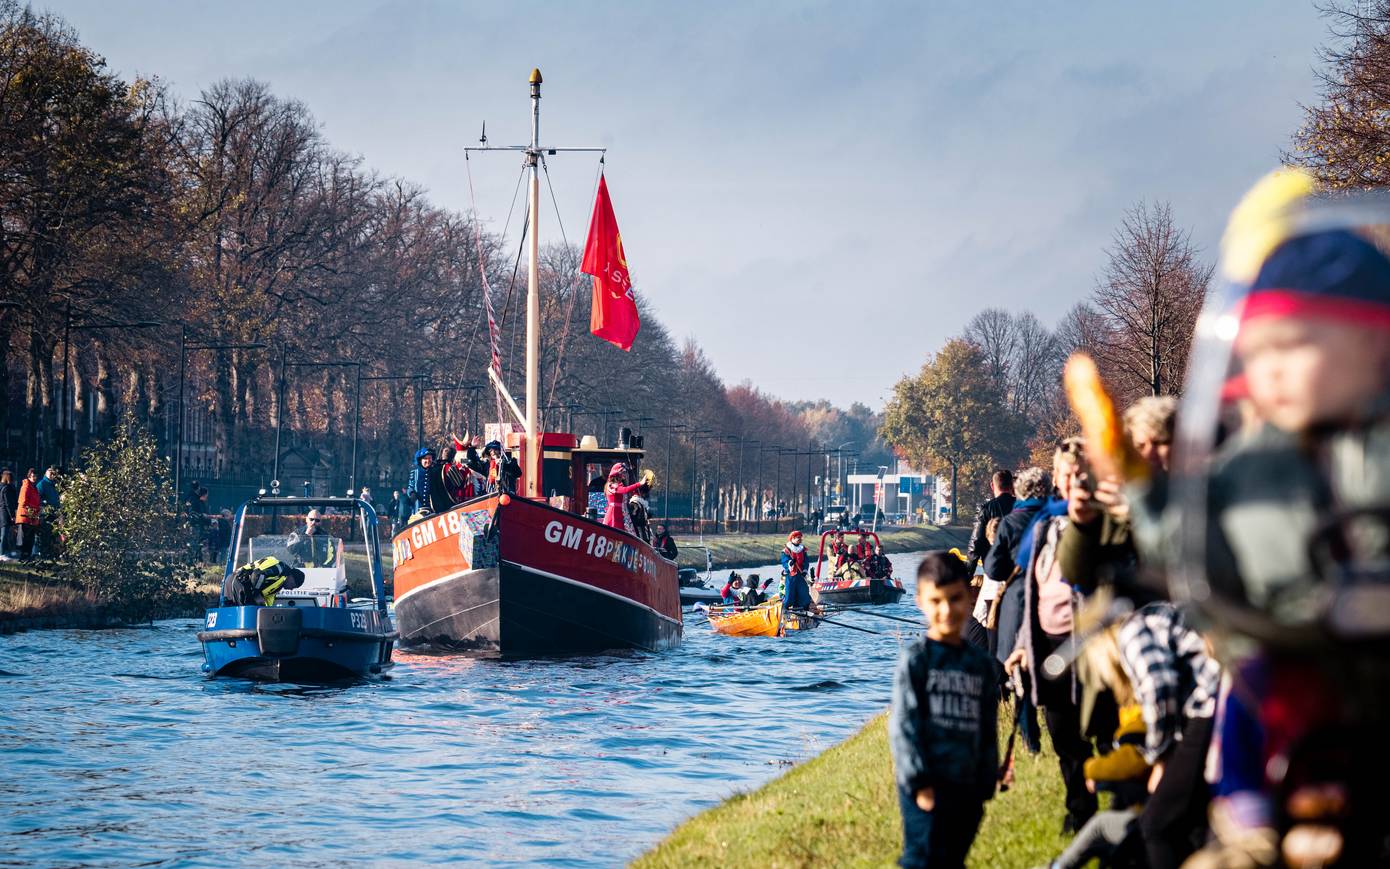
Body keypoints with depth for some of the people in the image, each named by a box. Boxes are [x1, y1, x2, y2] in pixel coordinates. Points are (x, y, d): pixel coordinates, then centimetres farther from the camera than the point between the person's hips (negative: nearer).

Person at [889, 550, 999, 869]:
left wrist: (985, 789, 10)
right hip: (927, 787, -5)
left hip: (966, 789, 5)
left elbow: (988, 732, 14)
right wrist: (919, 782, -12)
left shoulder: (982, 664, 11)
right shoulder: (916, 659, -4)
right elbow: (903, 725, -8)